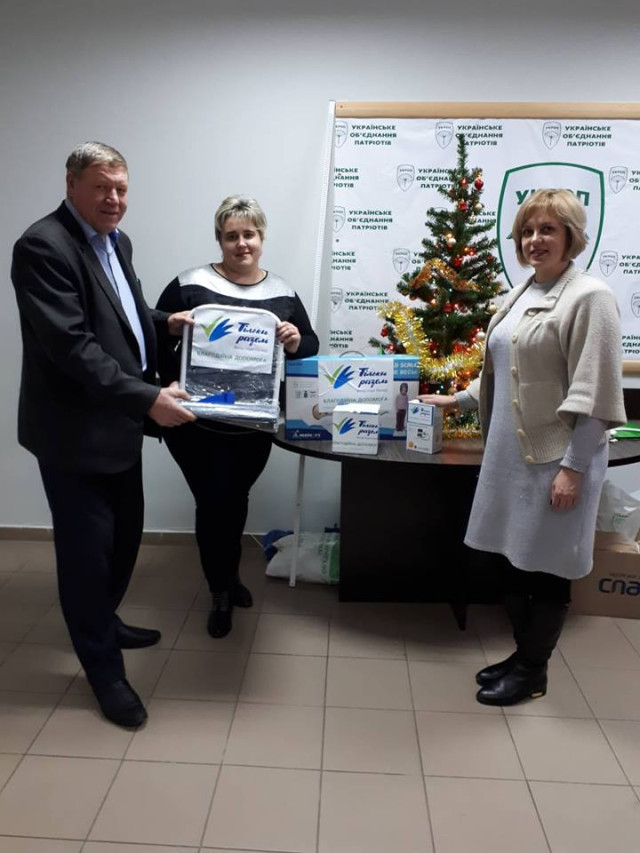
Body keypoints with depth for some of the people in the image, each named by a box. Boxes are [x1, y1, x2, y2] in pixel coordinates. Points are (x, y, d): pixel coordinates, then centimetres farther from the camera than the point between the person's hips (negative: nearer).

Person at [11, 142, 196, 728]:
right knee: (87, 547, 4)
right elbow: (71, 345, -26)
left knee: (126, 532, 20)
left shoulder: (115, 240, 11)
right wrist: (147, 397, -29)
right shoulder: (43, 246, -18)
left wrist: (163, 322, 7)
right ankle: (104, 667, 23)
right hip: (76, 430, -9)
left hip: (117, 424, 9)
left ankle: (103, 621, 44)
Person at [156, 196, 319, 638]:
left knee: (236, 499, 18)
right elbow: (156, 340, -6)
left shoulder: (283, 293, 4)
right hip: (198, 424, -3)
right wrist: (177, 384, -19)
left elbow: (311, 347, 7)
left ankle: (230, 573, 43)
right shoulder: (190, 285, -7)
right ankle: (220, 592, 24)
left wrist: (296, 341, -15)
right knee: (213, 502, 1)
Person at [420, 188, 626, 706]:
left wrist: (573, 467, -18)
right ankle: (523, 653, 33)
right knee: (511, 554, 14)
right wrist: (458, 400, 23)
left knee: (546, 563, 5)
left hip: (555, 455, -8)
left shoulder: (589, 296, -11)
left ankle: (533, 670, 24)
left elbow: (592, 394, -16)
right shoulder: (521, 294, 14)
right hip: (510, 449, 8)